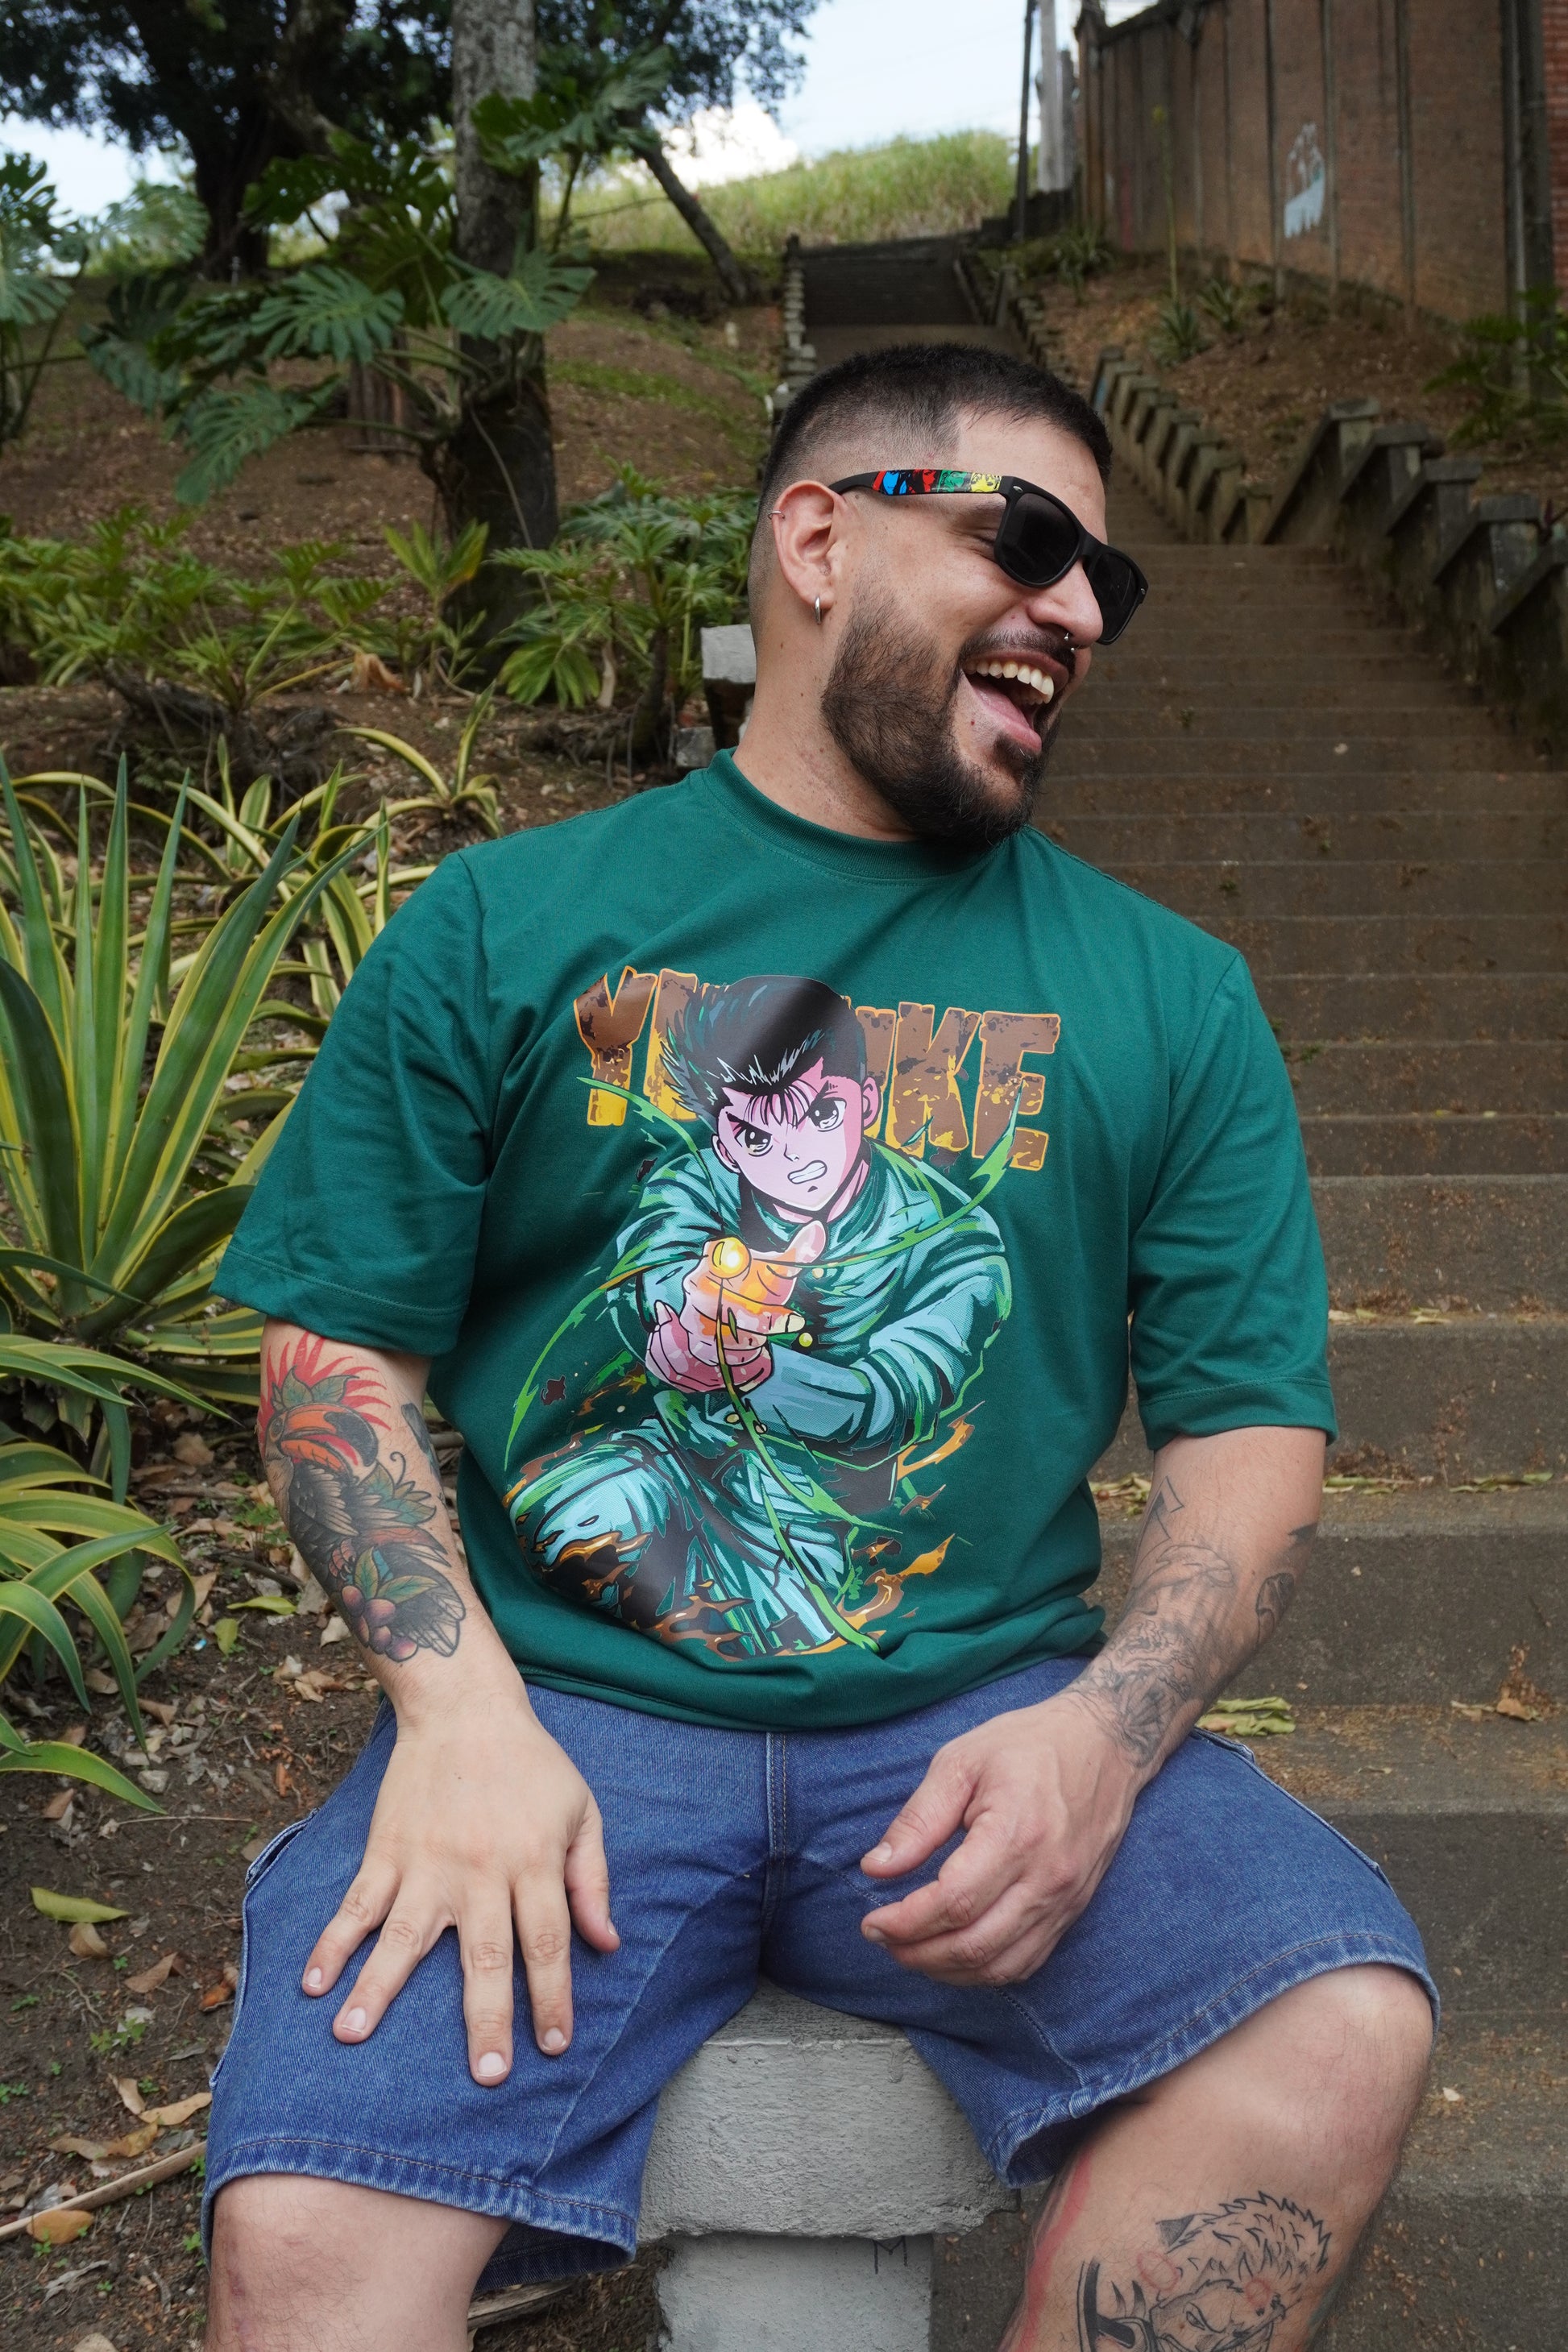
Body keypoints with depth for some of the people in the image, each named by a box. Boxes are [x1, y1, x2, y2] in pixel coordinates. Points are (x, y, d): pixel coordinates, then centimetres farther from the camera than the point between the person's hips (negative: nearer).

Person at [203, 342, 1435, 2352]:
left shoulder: (1168, 997, 10)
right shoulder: (504, 929, 6)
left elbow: (1252, 1432, 6)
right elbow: (339, 1353, 4)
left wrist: (1101, 1733, -12)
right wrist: (458, 1703, -13)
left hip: (984, 1712, 3)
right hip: (567, 1705, -1)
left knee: (1346, 2032, -23)